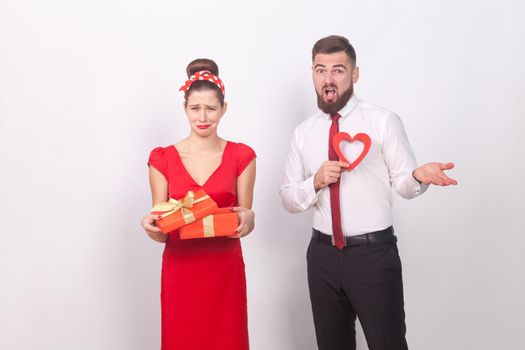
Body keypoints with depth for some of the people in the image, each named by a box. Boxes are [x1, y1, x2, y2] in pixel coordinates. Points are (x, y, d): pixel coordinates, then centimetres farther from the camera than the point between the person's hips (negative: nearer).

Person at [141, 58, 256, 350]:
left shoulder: (241, 156, 1)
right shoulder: (162, 159, 0)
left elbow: (245, 224, 3)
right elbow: (161, 232, 3)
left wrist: (247, 219, -19)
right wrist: (152, 227, -19)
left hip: (226, 271, 0)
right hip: (181, 271, 0)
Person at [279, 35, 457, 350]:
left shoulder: (384, 121, -5)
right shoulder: (304, 132, 6)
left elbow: (403, 184, -7)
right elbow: (288, 199, 7)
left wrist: (419, 176, -30)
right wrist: (316, 182, -13)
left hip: (374, 253, -4)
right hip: (323, 254, 4)